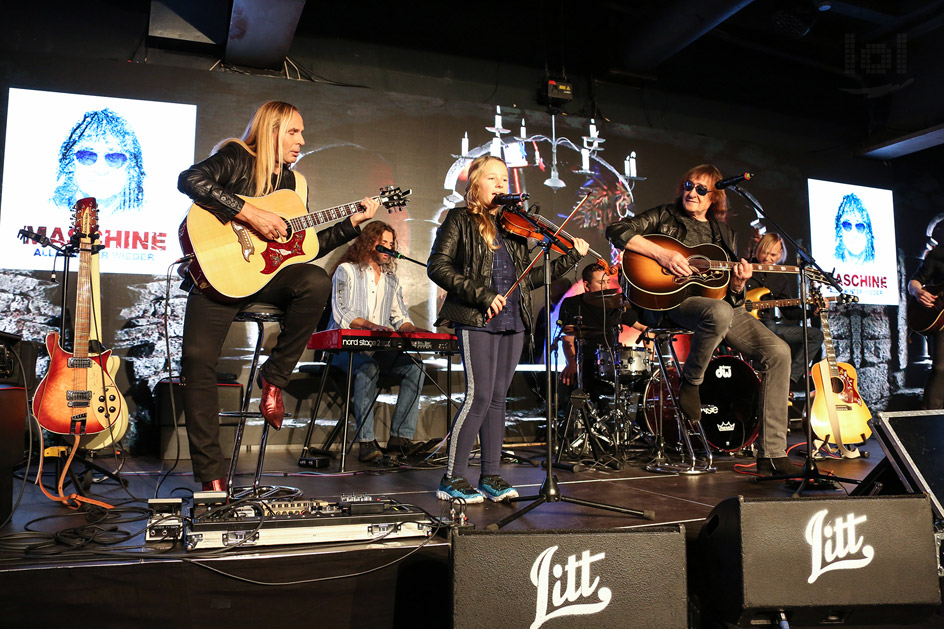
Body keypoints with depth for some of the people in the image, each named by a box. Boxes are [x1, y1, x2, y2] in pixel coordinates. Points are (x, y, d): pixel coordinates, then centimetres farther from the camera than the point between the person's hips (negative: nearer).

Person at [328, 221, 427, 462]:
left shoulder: (391, 279, 22)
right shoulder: (346, 271, 5)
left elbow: (400, 317, 17)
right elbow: (341, 314, -8)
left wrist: (413, 330, -6)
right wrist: (369, 325, -26)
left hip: (380, 349, 5)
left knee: (414, 369, -21)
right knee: (367, 368, -37)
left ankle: (401, 436, -23)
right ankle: (365, 441, -35)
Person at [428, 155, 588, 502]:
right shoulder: (460, 220, 3)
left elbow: (528, 279, 17)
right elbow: (437, 267, -7)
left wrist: (571, 258, 10)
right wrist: (480, 294, -16)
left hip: (513, 320, 6)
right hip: (476, 320, -6)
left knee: (498, 398, 8)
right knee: (479, 395, -10)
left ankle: (491, 476, 17)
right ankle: (453, 478, 1)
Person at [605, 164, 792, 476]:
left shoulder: (724, 234, 21)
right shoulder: (665, 216, 10)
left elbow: (732, 297, 18)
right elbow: (617, 230, -7)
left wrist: (738, 283, -7)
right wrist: (661, 253, -17)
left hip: (721, 305, 5)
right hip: (676, 301, -5)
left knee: (778, 351, -15)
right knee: (719, 313, -41)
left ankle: (771, 457, -13)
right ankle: (690, 382, -11)